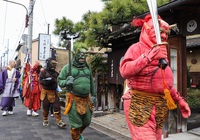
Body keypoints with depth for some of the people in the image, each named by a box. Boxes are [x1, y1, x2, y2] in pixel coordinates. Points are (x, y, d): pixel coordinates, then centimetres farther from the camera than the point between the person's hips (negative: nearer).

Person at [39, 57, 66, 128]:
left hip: (54, 92, 4)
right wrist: (49, 81, -25)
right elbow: (41, 81, -13)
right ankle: (45, 120, 25)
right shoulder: (43, 72, -5)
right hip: (46, 92, -3)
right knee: (45, 107, 8)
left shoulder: (55, 73, 10)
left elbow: (58, 80, 20)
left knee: (57, 107, -2)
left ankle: (59, 121, 1)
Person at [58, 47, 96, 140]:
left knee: (87, 121, 14)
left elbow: (91, 82, 20)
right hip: (74, 99, -5)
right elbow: (60, 81, 0)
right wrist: (66, 82, -20)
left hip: (86, 99, 5)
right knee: (76, 123, 0)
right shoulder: (68, 67, -3)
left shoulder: (87, 68, 12)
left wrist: (93, 94, 18)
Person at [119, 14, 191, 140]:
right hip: (140, 104, -7)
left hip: (160, 106, 8)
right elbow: (125, 71, -25)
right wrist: (150, 55, -27)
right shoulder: (137, 48, -6)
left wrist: (179, 100, 19)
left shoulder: (162, 53, 17)